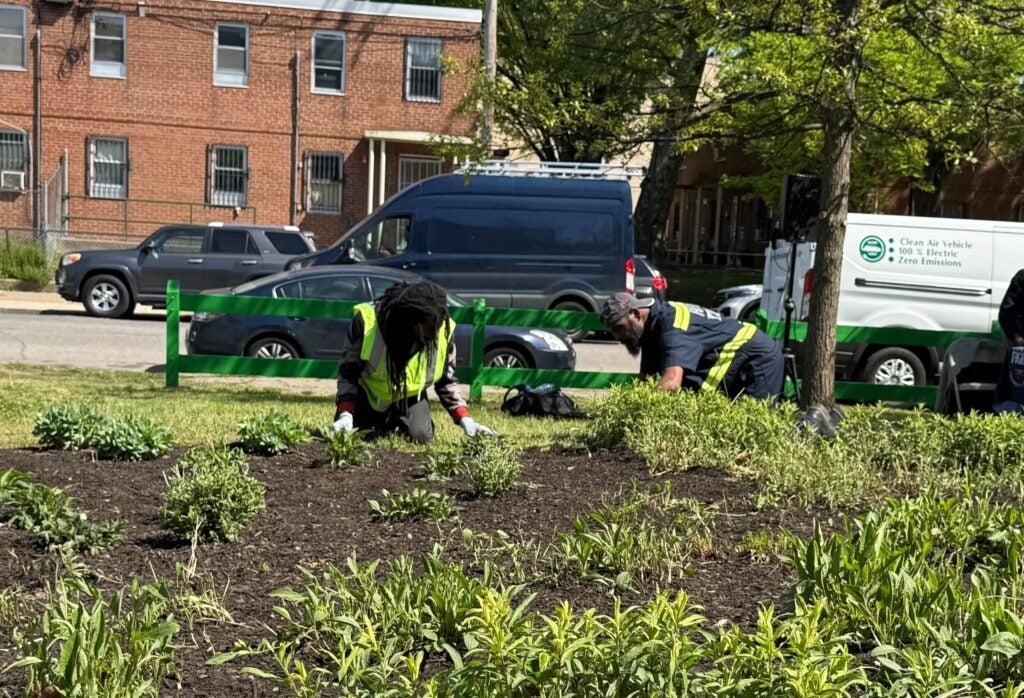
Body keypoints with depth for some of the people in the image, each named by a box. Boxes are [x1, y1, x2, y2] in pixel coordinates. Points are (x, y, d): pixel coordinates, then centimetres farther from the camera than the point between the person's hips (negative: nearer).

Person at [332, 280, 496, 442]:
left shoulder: (443, 331, -23)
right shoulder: (367, 320, -30)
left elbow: (446, 380, -6)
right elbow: (348, 373, -19)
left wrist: (465, 420, -16)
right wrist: (345, 415, -32)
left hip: (410, 396, 1)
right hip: (368, 392, 0)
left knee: (421, 436, -21)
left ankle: (396, 423, 15)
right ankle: (379, 423, 22)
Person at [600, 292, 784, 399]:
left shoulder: (672, 327, -29)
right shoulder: (652, 327, 4)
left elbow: (672, 382, -46)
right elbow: (645, 381, 10)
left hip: (759, 358, -10)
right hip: (741, 365, 10)